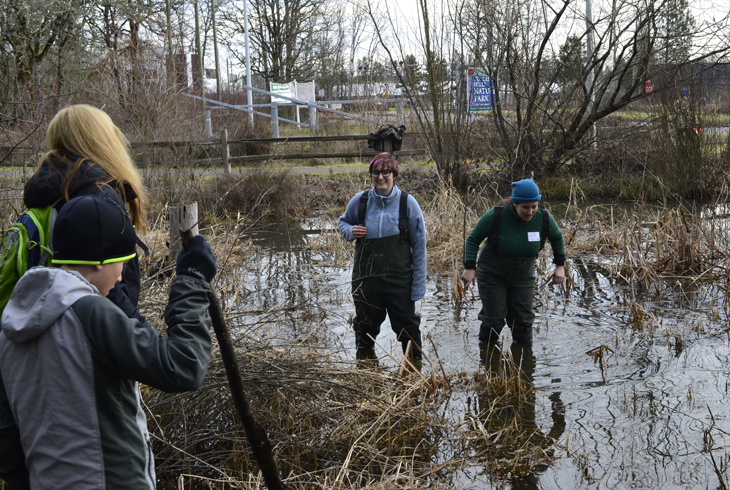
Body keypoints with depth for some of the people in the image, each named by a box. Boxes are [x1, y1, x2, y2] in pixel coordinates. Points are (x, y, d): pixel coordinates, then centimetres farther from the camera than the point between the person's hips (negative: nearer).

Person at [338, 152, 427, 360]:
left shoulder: (407, 203, -6)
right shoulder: (360, 201, -2)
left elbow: (419, 246, -2)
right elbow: (343, 222, 18)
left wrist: (419, 284, -6)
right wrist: (351, 232, -7)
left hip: (399, 279, -2)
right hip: (366, 278, 2)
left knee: (407, 325, 1)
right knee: (366, 323, 16)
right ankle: (364, 355, 42)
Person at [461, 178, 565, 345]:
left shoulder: (544, 218, -16)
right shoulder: (495, 216, -24)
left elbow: (557, 238, 7)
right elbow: (473, 239, -10)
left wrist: (560, 266, 4)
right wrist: (469, 268, -16)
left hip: (523, 277, 3)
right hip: (492, 276, -3)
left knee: (523, 320, 4)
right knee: (493, 320, -3)